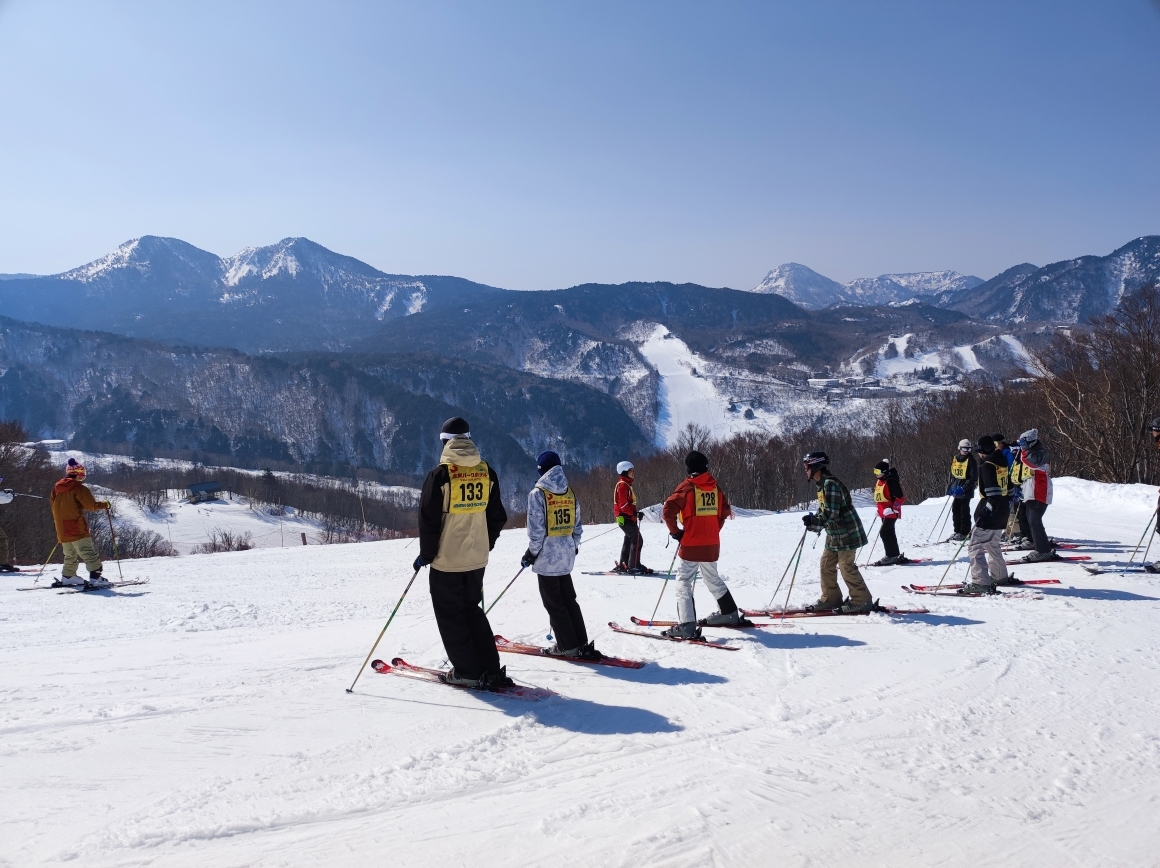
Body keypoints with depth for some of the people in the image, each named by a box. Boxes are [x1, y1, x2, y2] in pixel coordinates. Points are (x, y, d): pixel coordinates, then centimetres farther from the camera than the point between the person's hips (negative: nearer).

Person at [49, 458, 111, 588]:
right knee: (90, 554, -9)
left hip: (61, 529, 8)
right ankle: (95, 578, -17)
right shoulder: (79, 488, -12)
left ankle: (67, 577, 26)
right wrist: (105, 504, 1)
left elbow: (53, 505, 21)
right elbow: (91, 505, -15)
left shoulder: (57, 487, 12)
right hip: (77, 529, -8)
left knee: (70, 555, 23)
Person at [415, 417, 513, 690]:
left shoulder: (440, 475, -13)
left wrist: (426, 554, 0)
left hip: (446, 560, -5)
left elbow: (429, 520, -12)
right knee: (472, 610, 19)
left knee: (450, 615, 9)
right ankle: (490, 669, 16)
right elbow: (497, 517, 7)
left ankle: (467, 672, 12)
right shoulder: (487, 472, 1)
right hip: (477, 559, 5)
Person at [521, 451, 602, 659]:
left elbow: (536, 529, -15)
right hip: (566, 554, 6)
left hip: (547, 555, -6)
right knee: (569, 599, 14)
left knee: (553, 603, 3)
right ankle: (581, 643, 13)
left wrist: (531, 553, -5)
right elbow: (578, 526, 9)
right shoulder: (570, 493, 6)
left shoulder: (538, 493, -12)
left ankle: (568, 646, 6)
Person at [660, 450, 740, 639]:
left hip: (691, 545, -6)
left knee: (683, 581, -5)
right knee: (713, 579, 24)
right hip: (712, 544, 6)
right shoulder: (715, 486, 7)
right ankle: (729, 614, 34)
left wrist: (675, 532, -5)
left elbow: (668, 511, -17)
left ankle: (686, 625, -16)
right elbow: (725, 511, 14)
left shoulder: (687, 486, -10)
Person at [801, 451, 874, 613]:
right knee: (827, 563, 11)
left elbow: (831, 513, -25)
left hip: (846, 532, -10)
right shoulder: (822, 484, 11)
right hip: (835, 533, 10)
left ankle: (862, 600, 3)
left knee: (846, 566, -6)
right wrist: (813, 520, -1)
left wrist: (813, 521, -16)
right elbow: (824, 511, 16)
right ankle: (831, 598, 18)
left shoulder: (830, 484, -21)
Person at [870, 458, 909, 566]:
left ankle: (891, 556, -9)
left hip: (891, 513, -10)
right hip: (884, 513, 10)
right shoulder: (879, 481, 10)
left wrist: (893, 508, -21)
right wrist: (879, 509, 18)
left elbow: (900, 497, -18)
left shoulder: (891, 481, -18)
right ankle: (895, 556, 23)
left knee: (884, 533, -14)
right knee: (889, 534, 15)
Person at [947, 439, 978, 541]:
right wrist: (951, 485, 9)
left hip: (966, 491, -6)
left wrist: (964, 488, -17)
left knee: (964, 511, -3)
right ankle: (957, 531, 19)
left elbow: (974, 478, -11)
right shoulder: (955, 459, 8)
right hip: (956, 490, 6)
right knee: (955, 510, 9)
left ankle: (964, 532, 4)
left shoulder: (970, 460, -9)